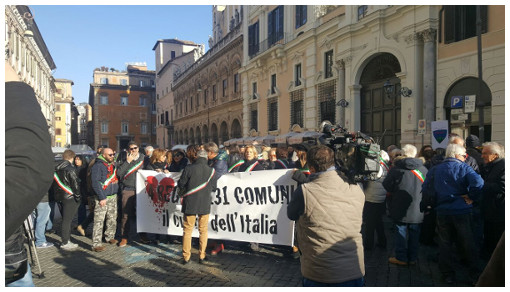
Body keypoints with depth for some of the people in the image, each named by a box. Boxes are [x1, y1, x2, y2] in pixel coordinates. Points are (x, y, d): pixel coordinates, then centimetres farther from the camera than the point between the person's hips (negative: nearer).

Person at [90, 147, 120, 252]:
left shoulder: (113, 164, 14)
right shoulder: (98, 166, -10)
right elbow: (95, 183, -15)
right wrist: (101, 198, -18)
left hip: (113, 196, 8)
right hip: (102, 198, -8)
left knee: (112, 219, 15)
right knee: (99, 221, -7)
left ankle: (110, 237, 31)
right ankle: (96, 244, -3)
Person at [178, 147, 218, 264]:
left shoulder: (189, 168, -10)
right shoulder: (211, 170, -5)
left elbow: (181, 184, -3)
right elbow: (213, 187, 3)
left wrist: (182, 194, 16)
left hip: (190, 203, -1)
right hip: (205, 203, 1)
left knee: (187, 230, 10)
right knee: (203, 230, 13)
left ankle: (186, 256, 15)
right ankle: (201, 256, 17)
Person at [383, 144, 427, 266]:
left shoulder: (396, 169, -13)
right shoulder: (423, 169, -4)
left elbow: (386, 186, -6)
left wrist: (393, 193, 14)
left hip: (400, 208, -3)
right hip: (417, 209, 3)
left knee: (401, 232, 7)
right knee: (414, 233, 13)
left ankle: (401, 258, 13)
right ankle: (412, 258, 23)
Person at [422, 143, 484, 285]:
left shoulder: (435, 169, 4)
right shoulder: (464, 168, -7)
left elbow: (425, 188, 4)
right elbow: (478, 182, -24)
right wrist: (471, 197, -11)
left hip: (442, 211, 3)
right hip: (462, 211, -2)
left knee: (445, 244, 11)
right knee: (467, 243, 12)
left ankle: (448, 274, 17)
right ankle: (474, 274, 22)